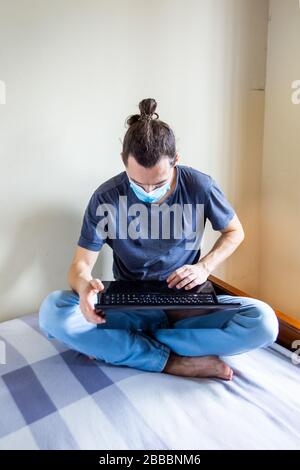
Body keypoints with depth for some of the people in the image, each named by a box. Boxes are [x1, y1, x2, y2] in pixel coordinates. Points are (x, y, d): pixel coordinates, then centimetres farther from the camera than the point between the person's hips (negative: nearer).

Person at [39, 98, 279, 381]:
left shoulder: (200, 187, -11)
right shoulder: (106, 198, -13)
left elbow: (234, 232, 5)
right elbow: (81, 265, -9)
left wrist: (205, 266, -13)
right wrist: (84, 284, -34)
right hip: (130, 305, 0)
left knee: (264, 322, -27)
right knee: (52, 311, -26)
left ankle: (119, 345, -19)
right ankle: (176, 362, -24)